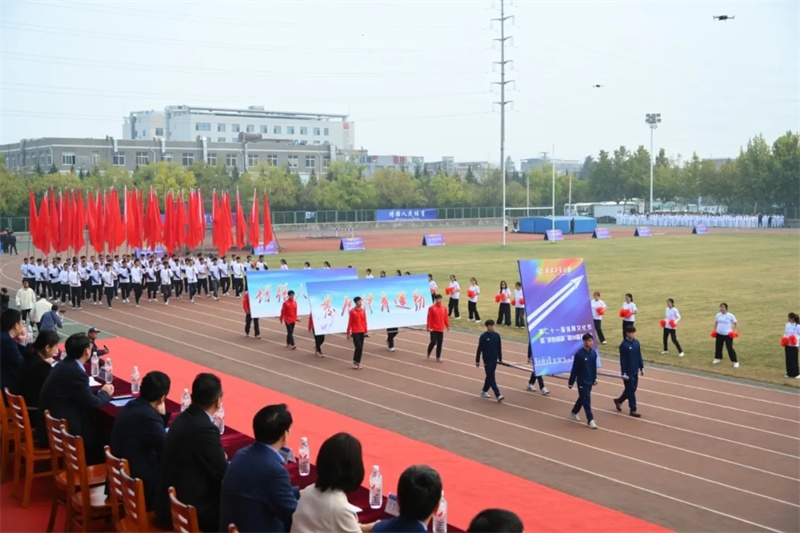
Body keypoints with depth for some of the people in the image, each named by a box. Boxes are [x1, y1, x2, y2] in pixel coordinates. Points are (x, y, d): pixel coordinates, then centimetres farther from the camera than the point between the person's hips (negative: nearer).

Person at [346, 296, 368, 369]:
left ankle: (358, 363, 13)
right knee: (358, 347, -11)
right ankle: (355, 362, 4)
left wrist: (365, 330, 10)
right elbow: (350, 322, -6)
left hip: (362, 332, 5)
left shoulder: (363, 310, 6)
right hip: (355, 332, -5)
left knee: (361, 348, 5)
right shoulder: (352, 311, -8)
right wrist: (348, 333, -6)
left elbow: (364, 321, 12)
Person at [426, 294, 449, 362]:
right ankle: (428, 354, 20)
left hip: (441, 329, 4)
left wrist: (448, 326, 11)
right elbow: (429, 318, -10)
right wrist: (429, 327, -13)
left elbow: (446, 317, 10)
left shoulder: (443, 308, 4)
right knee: (433, 342, -7)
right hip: (433, 329, -4)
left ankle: (438, 357, 12)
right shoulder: (432, 308, -9)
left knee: (439, 343, 5)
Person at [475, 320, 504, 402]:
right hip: (487, 360, -5)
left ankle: (484, 391, 32)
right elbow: (479, 349, -5)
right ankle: (498, 395, -13)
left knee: (490, 376, 14)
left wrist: (500, 359, 11)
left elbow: (499, 348, 10)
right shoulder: (483, 336, -9)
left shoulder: (497, 335, 2)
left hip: (494, 360, 5)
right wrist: (477, 361, -3)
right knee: (491, 378, -7)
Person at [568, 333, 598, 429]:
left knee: (582, 398, 20)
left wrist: (595, 378, 17)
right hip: (582, 381, -6)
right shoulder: (579, 354, -17)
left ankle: (574, 412, 41)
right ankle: (590, 420, -1)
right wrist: (571, 382, -8)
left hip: (590, 381, 6)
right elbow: (574, 369, -12)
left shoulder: (593, 353, 0)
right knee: (587, 401, -5)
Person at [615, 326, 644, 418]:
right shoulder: (624, 345, -16)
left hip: (635, 371, 7)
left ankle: (619, 401, 36)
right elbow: (622, 361, -15)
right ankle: (633, 410, 8)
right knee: (631, 390, 0)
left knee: (632, 389, 16)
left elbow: (639, 356, 12)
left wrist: (642, 367, 11)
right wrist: (624, 373, -17)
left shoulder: (637, 342, 4)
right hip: (628, 372, -7)